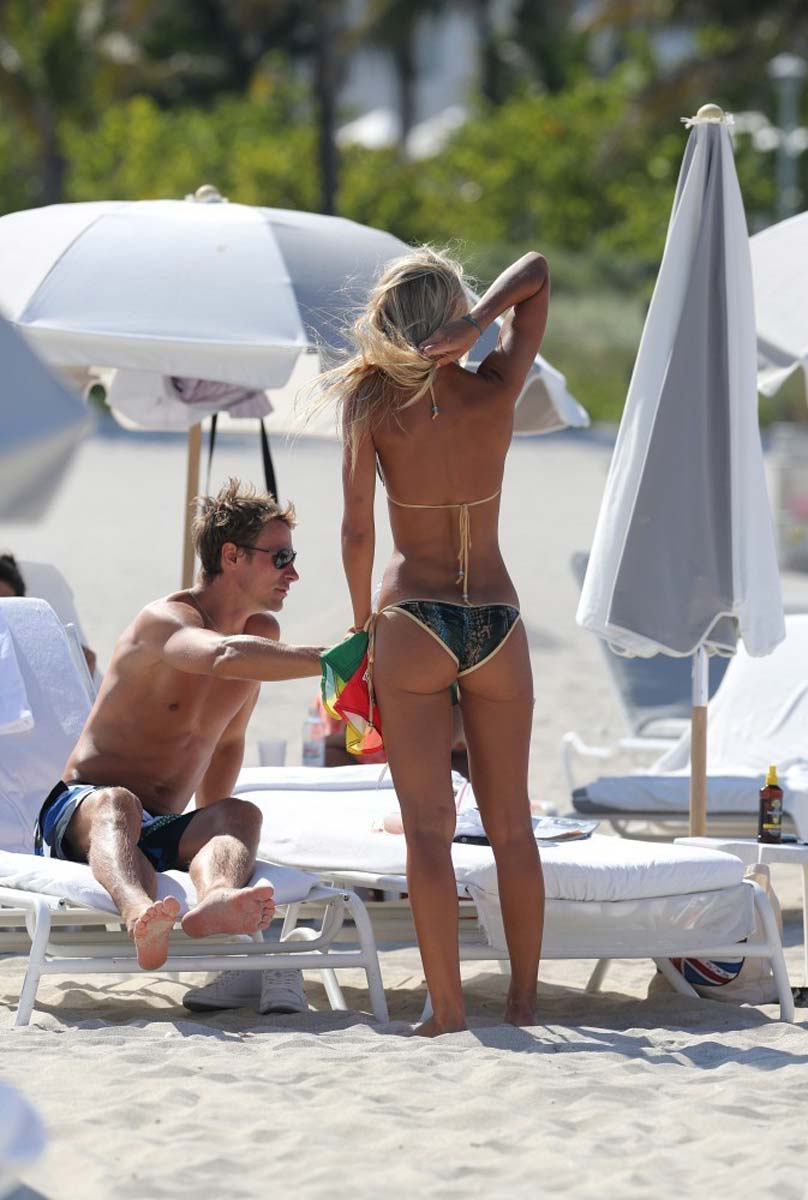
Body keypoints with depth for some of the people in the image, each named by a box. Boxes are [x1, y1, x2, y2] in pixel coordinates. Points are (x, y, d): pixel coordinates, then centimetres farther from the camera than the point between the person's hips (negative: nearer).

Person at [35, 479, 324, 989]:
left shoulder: (263, 632, 14)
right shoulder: (165, 620, -11)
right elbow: (224, 657, -36)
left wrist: (209, 836, 21)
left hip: (163, 832, 5)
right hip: (76, 812, -5)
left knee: (242, 814, -28)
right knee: (117, 804, -41)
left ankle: (214, 898, -64)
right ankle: (141, 915, -73)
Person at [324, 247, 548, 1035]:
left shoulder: (372, 403, -7)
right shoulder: (497, 390, -2)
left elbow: (357, 531, -10)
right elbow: (537, 272, 10)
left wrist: (362, 619, 5)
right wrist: (480, 321, -8)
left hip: (413, 624, -2)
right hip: (498, 623, 2)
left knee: (428, 828, -1)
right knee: (511, 823, 12)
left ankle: (446, 1009, -6)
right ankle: (524, 1002, 15)